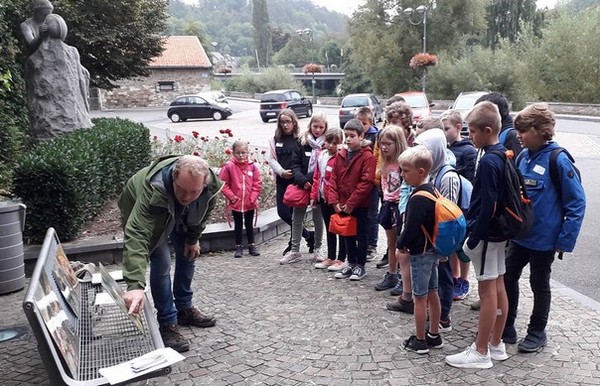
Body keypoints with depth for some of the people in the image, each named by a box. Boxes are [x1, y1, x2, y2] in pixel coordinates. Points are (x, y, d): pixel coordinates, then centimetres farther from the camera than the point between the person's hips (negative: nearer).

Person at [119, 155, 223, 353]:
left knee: (188, 254, 9)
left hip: (179, 215, 5)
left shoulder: (211, 185, -33)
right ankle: (167, 324, -1)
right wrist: (135, 285, -65)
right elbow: (136, 236, -55)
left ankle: (184, 309, 29)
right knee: (162, 263, -15)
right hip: (142, 212, -5)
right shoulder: (152, 193, -48)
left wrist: (193, 239, -2)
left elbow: (203, 212, -9)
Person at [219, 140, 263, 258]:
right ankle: (238, 247, 22)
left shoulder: (252, 166, -5)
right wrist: (231, 196, -12)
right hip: (236, 202, -1)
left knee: (249, 224, 14)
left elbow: (257, 183, -2)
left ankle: (252, 245, 25)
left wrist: (253, 197, -10)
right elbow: (223, 184, -6)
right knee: (238, 225, 12)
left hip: (250, 203, 1)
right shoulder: (229, 166, -9)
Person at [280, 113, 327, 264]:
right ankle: (295, 251, 16)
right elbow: (295, 164, -1)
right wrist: (302, 181, -15)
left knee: (318, 218, 10)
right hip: (302, 185, 2)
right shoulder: (302, 143, 3)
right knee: (297, 218, 6)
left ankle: (317, 249, 25)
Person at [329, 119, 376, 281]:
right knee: (348, 235, 16)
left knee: (360, 235, 7)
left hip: (360, 205, -6)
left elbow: (366, 183, -18)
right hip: (343, 205, 6)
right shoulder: (340, 155, 4)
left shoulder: (367, 156, -13)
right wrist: (335, 201, -5)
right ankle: (351, 264, 28)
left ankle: (360, 266, 19)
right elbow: (334, 179, 5)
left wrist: (351, 203, -18)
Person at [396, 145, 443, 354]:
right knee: (432, 294, 16)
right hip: (433, 250, 10)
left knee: (420, 298, 1)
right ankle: (434, 335, 27)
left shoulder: (418, 198, -23)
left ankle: (420, 340, 12)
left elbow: (411, 228, -25)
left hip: (420, 253, -9)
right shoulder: (432, 191, 7)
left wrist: (401, 245, -7)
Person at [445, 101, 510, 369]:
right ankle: (496, 345, 27)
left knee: (487, 290, -1)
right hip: (499, 231, 9)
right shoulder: (502, 154, 8)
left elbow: (488, 206, -22)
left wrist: (474, 238, -16)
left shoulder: (488, 161, -20)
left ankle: (481, 352, 10)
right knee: (498, 287, 14)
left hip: (486, 233, -9)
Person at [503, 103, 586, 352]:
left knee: (539, 284, 11)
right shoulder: (523, 157, 0)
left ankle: (537, 332, 30)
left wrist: (565, 240, -16)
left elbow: (576, 203, -15)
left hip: (544, 239, -6)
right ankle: (506, 326, 29)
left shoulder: (558, 160, -18)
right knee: (508, 278, 12)